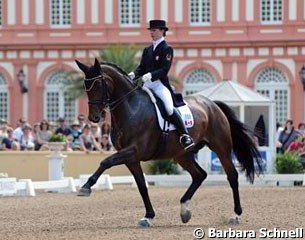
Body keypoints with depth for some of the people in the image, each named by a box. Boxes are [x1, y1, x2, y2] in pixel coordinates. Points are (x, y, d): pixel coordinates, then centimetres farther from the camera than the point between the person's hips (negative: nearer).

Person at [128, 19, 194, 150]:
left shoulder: (167, 49, -3)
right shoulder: (147, 50, 17)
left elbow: (164, 69, -14)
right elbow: (142, 67, 13)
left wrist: (151, 75, -30)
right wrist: (133, 75, -9)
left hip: (160, 84, -7)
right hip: (147, 85, 7)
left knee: (170, 108, -24)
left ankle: (185, 136, -20)